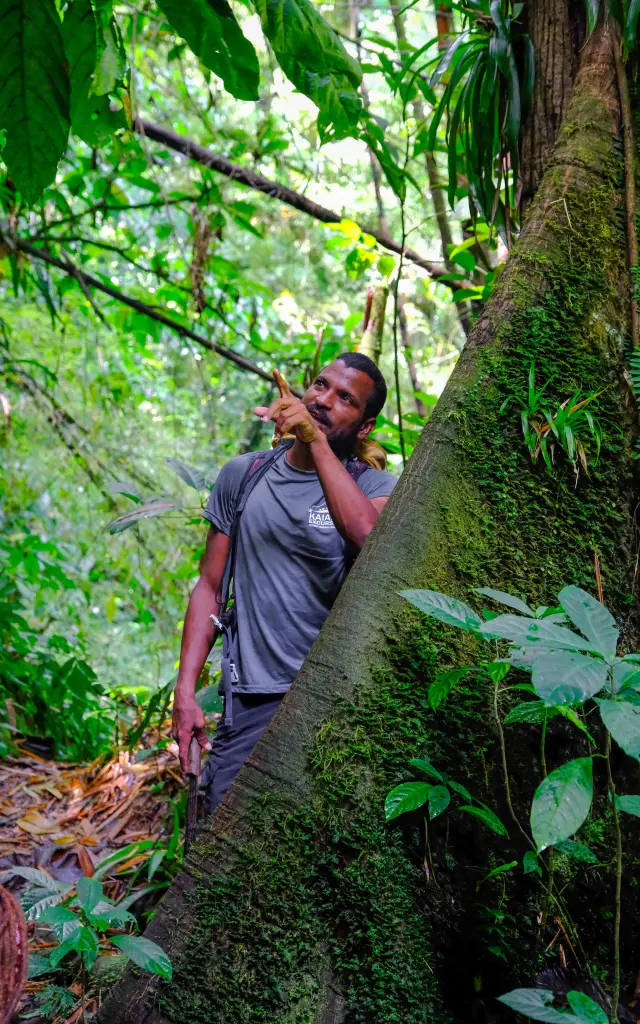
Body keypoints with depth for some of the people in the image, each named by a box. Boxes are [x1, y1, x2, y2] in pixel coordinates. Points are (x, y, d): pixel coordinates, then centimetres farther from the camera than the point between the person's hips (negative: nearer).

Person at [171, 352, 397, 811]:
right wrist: (185, 692, 3)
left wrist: (317, 441, -24)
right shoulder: (244, 475, 11)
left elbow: (369, 537, -24)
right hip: (251, 703, 2)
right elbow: (210, 588, 12)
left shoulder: (374, 487, 2)